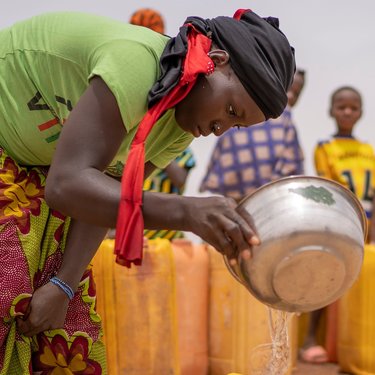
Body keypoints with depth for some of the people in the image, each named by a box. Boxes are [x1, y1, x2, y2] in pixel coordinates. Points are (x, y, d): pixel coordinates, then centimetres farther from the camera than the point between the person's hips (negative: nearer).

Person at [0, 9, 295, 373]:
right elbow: (67, 186, -41)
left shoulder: (182, 122, -5)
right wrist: (187, 212, -53)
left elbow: (105, 195, -5)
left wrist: (63, 285, -17)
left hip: (37, 171, 8)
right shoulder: (135, 60, -33)